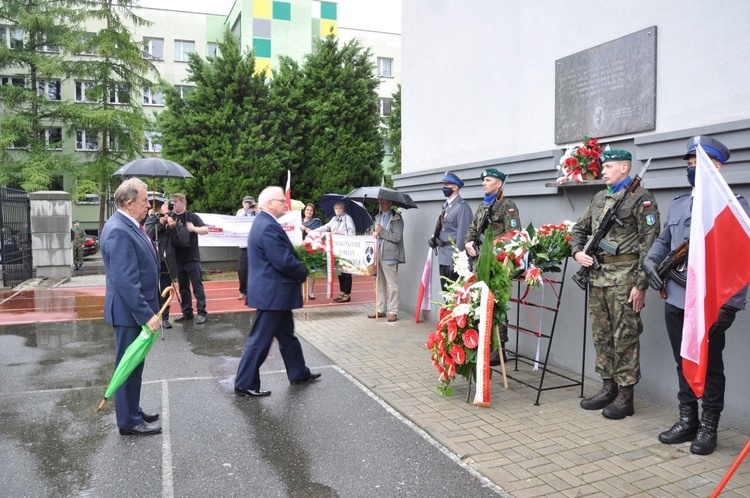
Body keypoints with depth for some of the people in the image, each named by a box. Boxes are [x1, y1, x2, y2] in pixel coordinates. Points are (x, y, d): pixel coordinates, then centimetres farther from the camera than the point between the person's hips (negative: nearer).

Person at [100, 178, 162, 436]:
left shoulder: (129, 225, 8)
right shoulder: (118, 231, -23)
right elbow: (126, 281, -27)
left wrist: (150, 307, 18)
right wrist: (146, 314, -26)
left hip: (138, 309, 10)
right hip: (129, 312, -10)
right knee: (129, 366, 3)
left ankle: (132, 410, 35)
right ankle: (129, 421, 17)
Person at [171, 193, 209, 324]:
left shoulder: (192, 217, -3)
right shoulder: (172, 218, 10)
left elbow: (205, 230, -10)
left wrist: (194, 228, -29)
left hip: (192, 258, -5)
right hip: (178, 259, 5)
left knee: (197, 286, -3)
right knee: (183, 287, 9)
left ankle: (201, 313, 0)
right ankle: (187, 312, 16)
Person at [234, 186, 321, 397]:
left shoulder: (265, 223, 12)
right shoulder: (268, 227, -22)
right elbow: (284, 262, -26)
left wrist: (300, 266, 4)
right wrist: (304, 273, -9)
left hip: (274, 292, 11)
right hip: (272, 293, -11)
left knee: (287, 335, 20)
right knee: (260, 340, 0)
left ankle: (299, 373, 34)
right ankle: (245, 384, 11)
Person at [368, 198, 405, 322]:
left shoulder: (396, 218, -5)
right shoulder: (379, 217, 18)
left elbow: (397, 237, -14)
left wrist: (381, 231, -13)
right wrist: (374, 233, 1)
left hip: (389, 256, -8)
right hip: (378, 255, 8)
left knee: (392, 285, -3)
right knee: (379, 284, 13)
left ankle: (393, 312, 2)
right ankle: (380, 310, 22)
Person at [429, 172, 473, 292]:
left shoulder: (462, 206, -13)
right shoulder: (445, 205, 14)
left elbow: (462, 234, -18)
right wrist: (434, 238, 2)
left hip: (453, 257, -8)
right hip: (443, 256, 8)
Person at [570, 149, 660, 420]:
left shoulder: (640, 197, -6)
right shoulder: (599, 198, 16)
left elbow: (649, 244, -11)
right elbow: (579, 228, 25)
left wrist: (641, 284, -15)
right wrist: (577, 251, 4)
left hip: (624, 278, -7)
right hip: (597, 275, 7)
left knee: (625, 337, 0)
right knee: (601, 335, 12)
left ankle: (625, 395, 11)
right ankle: (608, 388, 24)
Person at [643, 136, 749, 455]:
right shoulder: (677, 206, 16)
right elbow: (662, 241, 23)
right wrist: (650, 261, 1)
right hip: (675, 300, 6)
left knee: (710, 366, 6)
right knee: (683, 363, 13)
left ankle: (708, 428, 19)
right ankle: (687, 421, 26)